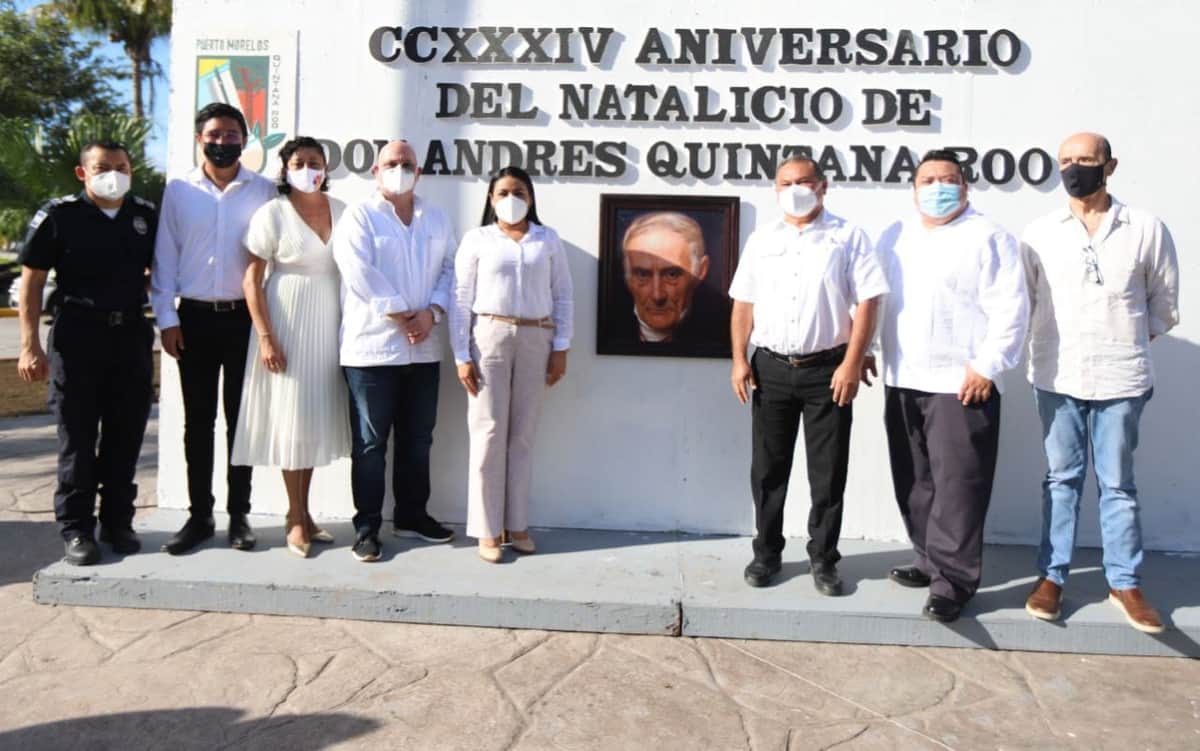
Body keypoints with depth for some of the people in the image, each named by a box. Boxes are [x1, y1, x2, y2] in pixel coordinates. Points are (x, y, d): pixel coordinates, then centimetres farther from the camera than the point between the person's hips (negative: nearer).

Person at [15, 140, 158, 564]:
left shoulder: (146, 216, 7)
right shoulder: (59, 216, -3)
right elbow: (32, 282, -2)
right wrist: (30, 346, -8)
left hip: (132, 335, 3)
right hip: (77, 336, -3)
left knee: (126, 437, 8)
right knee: (77, 438, 4)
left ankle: (118, 523, 20)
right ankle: (76, 529, 14)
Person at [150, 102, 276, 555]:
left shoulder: (263, 190, 1)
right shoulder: (178, 190, 4)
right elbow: (165, 257, 5)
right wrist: (166, 319, 0)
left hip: (245, 317, -1)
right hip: (195, 317, 1)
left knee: (241, 419, 6)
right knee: (198, 421, 7)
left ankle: (239, 515, 15)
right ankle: (199, 515, 17)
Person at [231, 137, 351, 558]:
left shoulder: (340, 211, 6)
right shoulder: (272, 214, -5)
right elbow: (252, 280, -7)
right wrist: (265, 338, -14)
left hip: (329, 323, 4)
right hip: (287, 322, -4)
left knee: (318, 416, 10)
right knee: (290, 416, 0)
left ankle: (303, 512, 23)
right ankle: (296, 519, 12)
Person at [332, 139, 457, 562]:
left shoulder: (436, 219, 15)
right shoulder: (359, 217, -1)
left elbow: (449, 268, 10)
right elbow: (360, 274, -13)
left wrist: (432, 312, -7)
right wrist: (403, 315, -14)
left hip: (424, 349, 5)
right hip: (371, 348, -5)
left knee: (417, 439, 13)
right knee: (370, 443, 1)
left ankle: (411, 516, 27)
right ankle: (367, 527, 10)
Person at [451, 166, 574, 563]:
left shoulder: (548, 240, 9)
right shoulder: (477, 239, 3)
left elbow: (562, 296, 8)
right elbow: (462, 300, -1)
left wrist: (561, 348, 0)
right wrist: (461, 356, -7)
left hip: (536, 340, 2)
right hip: (489, 336, -2)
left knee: (523, 434, 7)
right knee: (489, 433, -1)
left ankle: (516, 523, 17)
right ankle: (487, 529, 7)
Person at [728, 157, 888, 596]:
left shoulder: (848, 237, 1)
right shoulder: (761, 240, 11)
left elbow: (867, 302, -5)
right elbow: (743, 303, 10)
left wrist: (852, 363, -12)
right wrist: (739, 359, 1)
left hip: (828, 370, -2)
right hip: (770, 368, 3)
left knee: (828, 470, 5)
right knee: (768, 467, 9)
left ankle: (823, 559, 19)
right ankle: (766, 553, 23)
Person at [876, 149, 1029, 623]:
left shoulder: (988, 237, -3)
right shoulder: (894, 238, 16)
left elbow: (1010, 309, -9)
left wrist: (986, 366, -15)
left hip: (961, 385, -6)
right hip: (902, 383, 6)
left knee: (957, 486, -4)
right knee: (914, 483, 13)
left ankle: (953, 579, 4)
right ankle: (930, 560, 27)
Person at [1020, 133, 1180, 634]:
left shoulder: (1146, 229, 1)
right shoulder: (1040, 233, 2)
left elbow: (1164, 306, 8)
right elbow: (1022, 304, 4)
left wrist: (1127, 344, 5)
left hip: (1121, 380, 0)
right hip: (1057, 378, 1)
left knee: (1118, 483, 8)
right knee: (1061, 479, 10)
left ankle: (1125, 583, 20)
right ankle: (1052, 576, 18)